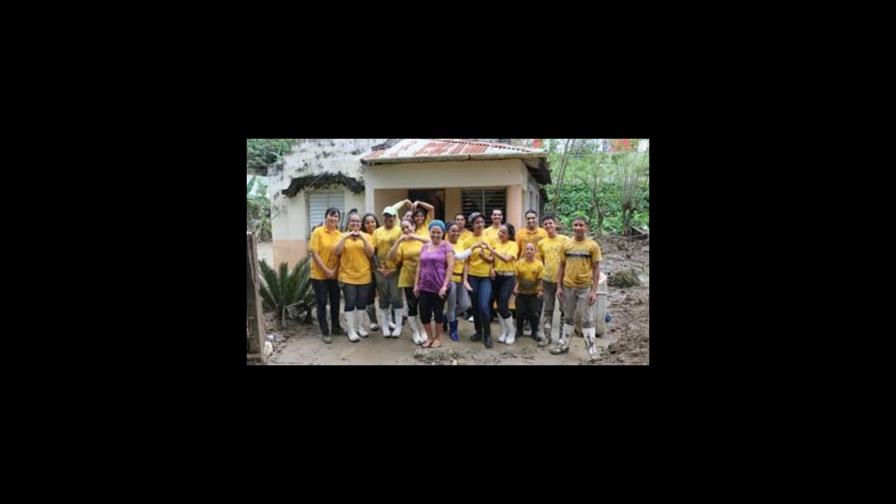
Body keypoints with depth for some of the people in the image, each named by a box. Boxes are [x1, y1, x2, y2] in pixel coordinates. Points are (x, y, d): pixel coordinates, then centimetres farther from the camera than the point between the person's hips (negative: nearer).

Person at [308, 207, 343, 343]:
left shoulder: (339, 234, 3)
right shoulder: (318, 232, -9)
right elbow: (314, 253, -13)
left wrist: (335, 270, -7)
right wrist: (326, 270, -15)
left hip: (335, 275, 4)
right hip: (319, 274, -4)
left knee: (335, 301, 14)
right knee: (321, 302, 3)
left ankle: (336, 326, 31)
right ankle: (324, 332, 11)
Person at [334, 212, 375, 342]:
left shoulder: (367, 236, 5)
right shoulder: (343, 236, 2)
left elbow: (370, 253, -6)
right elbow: (336, 252, -11)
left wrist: (363, 238, -17)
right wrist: (345, 237, -19)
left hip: (364, 276, 2)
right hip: (347, 276, -2)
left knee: (361, 303, 11)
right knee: (350, 304, -4)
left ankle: (360, 327, 25)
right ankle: (351, 331, 2)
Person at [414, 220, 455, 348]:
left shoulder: (446, 246, -6)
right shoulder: (425, 247, 11)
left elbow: (450, 266, -12)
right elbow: (420, 266, 14)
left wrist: (445, 285, -17)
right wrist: (416, 284, 9)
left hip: (439, 287, -4)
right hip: (424, 286, 5)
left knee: (437, 311, 7)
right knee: (424, 312, 3)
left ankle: (438, 338, 25)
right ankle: (429, 337, 22)